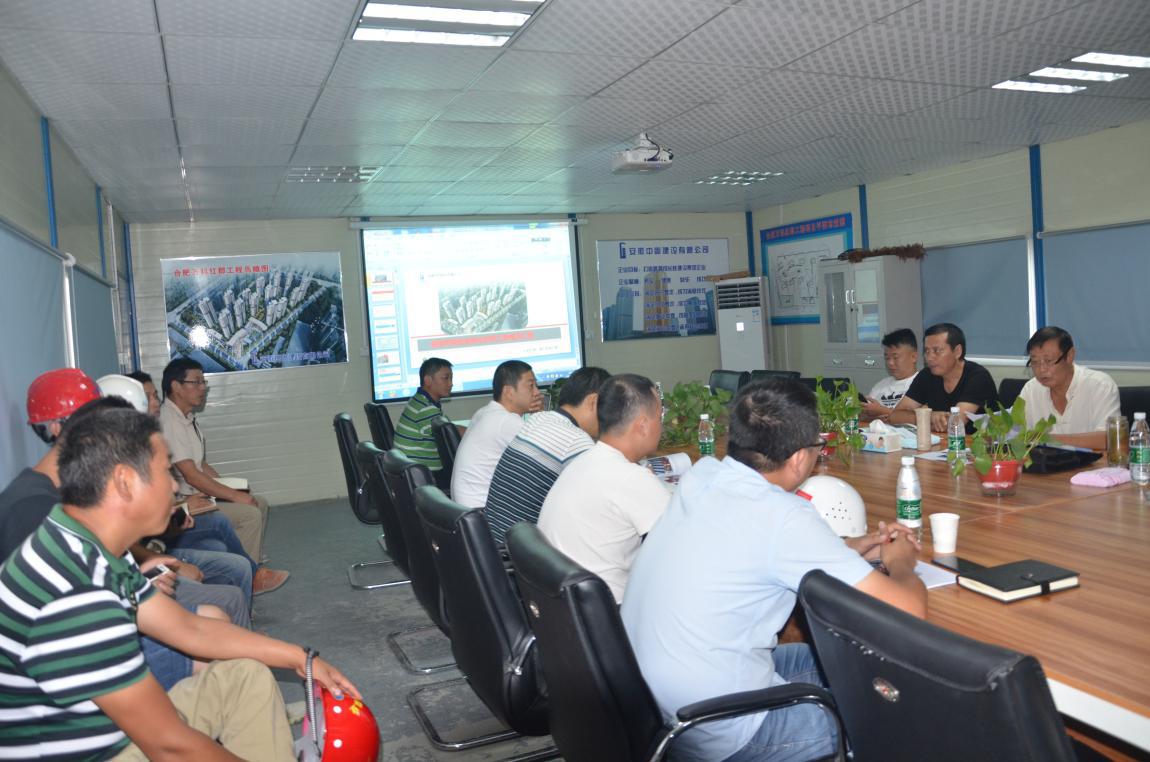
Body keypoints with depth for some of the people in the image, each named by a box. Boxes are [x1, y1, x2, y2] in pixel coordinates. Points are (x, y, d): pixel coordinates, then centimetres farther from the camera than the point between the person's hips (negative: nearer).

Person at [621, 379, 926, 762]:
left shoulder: (701, 476, -3)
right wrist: (900, 564, 4)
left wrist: (852, 549, 14)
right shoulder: (784, 518, -24)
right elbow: (909, 610, -19)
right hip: (716, 731, -7)